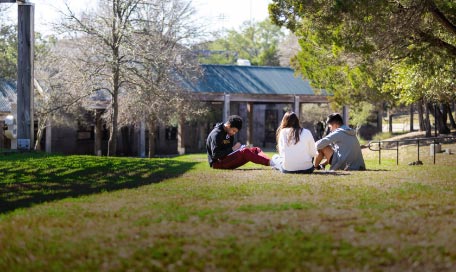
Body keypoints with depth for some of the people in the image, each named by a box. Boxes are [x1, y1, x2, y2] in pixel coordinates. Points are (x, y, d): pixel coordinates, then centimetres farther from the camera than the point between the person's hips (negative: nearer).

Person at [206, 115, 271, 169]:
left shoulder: (229, 134, 15)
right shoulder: (216, 134, -15)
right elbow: (215, 155, -22)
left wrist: (236, 147, -3)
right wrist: (232, 149, -20)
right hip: (217, 163, -9)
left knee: (256, 150, -4)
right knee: (245, 152, -29)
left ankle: (270, 161, -33)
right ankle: (269, 162, -44)